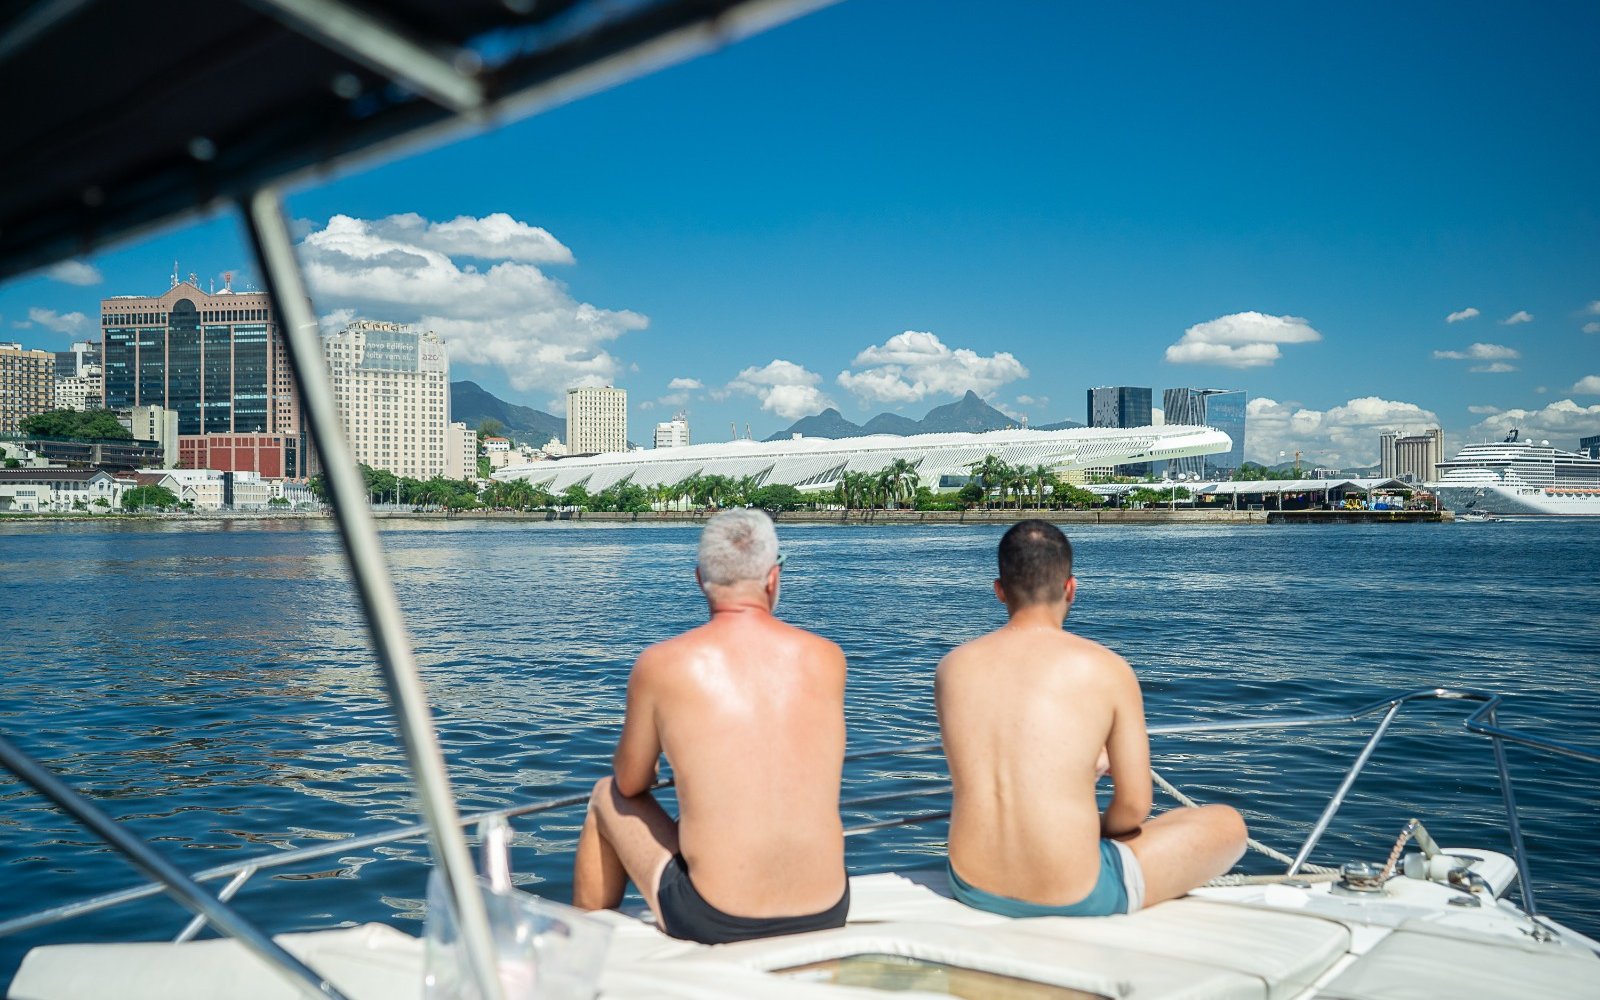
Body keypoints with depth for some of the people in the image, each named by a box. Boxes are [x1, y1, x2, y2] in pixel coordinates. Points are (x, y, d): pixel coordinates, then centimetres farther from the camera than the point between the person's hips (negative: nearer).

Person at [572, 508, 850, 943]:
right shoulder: (828, 659, -1)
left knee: (608, 797, 24)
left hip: (715, 922, -3)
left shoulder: (661, 664, -9)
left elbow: (631, 782, 9)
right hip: (827, 915, 3)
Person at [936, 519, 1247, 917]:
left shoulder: (952, 668, 0)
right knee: (1228, 823, 20)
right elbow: (1134, 807, -6)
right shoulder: (1107, 669, -10)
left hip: (973, 887, 5)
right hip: (1073, 899, -5)